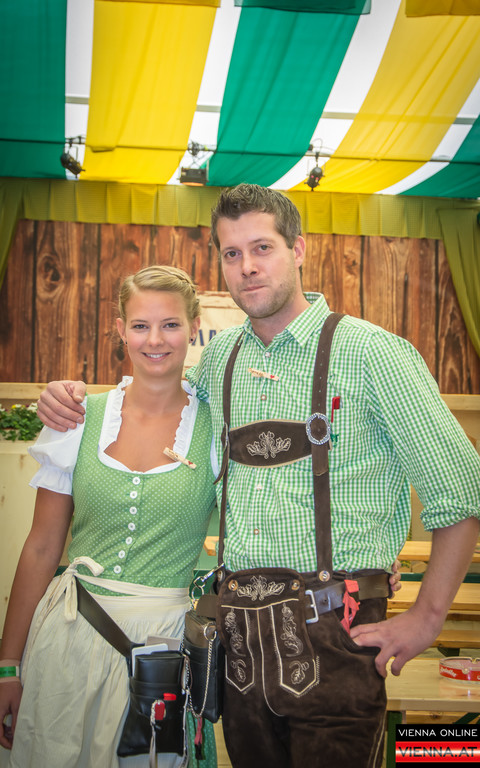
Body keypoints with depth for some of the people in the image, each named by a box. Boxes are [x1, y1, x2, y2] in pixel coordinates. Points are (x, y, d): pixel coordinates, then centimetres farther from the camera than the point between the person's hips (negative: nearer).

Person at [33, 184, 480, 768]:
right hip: (240, 630, 5)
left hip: (332, 632, -5)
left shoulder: (371, 353, -8)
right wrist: (74, 400, 10)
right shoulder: (220, 356, 8)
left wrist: (426, 618, -8)